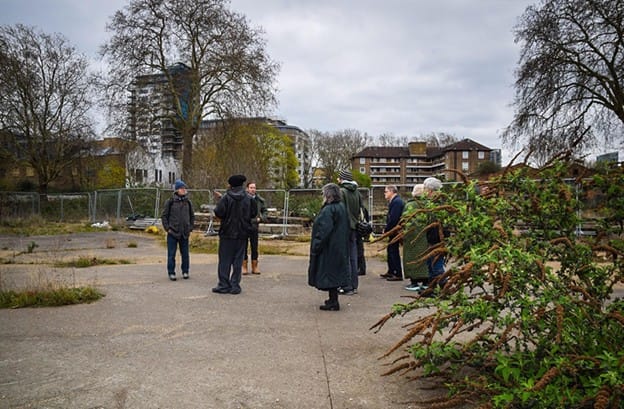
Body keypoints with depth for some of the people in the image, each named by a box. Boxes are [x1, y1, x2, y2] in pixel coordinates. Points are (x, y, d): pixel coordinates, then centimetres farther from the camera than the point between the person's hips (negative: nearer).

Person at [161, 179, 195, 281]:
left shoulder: (188, 202, 6)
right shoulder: (170, 201, -4)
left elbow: (192, 216, 15)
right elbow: (164, 216, -1)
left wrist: (190, 228, 7)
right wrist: (167, 228, -7)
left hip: (185, 233, 3)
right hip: (172, 233, -3)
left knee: (185, 254, 9)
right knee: (171, 254, 3)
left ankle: (185, 271, 21)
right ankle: (171, 273, 12)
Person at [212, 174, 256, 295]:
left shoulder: (226, 198, -10)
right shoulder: (248, 199, -1)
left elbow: (219, 213, -13)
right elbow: (253, 214, 4)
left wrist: (220, 200, 4)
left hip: (227, 233, -2)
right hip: (242, 234, 2)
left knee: (225, 260, 6)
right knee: (238, 260, 7)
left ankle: (224, 285, 8)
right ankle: (235, 286, 8)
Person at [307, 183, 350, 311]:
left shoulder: (328, 210, -19)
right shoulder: (341, 207, 9)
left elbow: (324, 230, -24)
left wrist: (316, 246, -16)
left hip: (329, 247, -10)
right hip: (339, 247, 10)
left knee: (329, 273, -2)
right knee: (334, 272, 17)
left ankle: (333, 302, 3)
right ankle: (333, 299, 27)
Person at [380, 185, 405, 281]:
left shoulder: (396, 202, -19)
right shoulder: (394, 201, 14)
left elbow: (393, 218, -25)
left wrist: (386, 230, -16)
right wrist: (386, 229, 8)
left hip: (395, 231, -11)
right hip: (393, 231, 11)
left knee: (394, 252, -5)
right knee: (390, 250, 18)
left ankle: (398, 274, 1)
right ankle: (391, 271, 28)